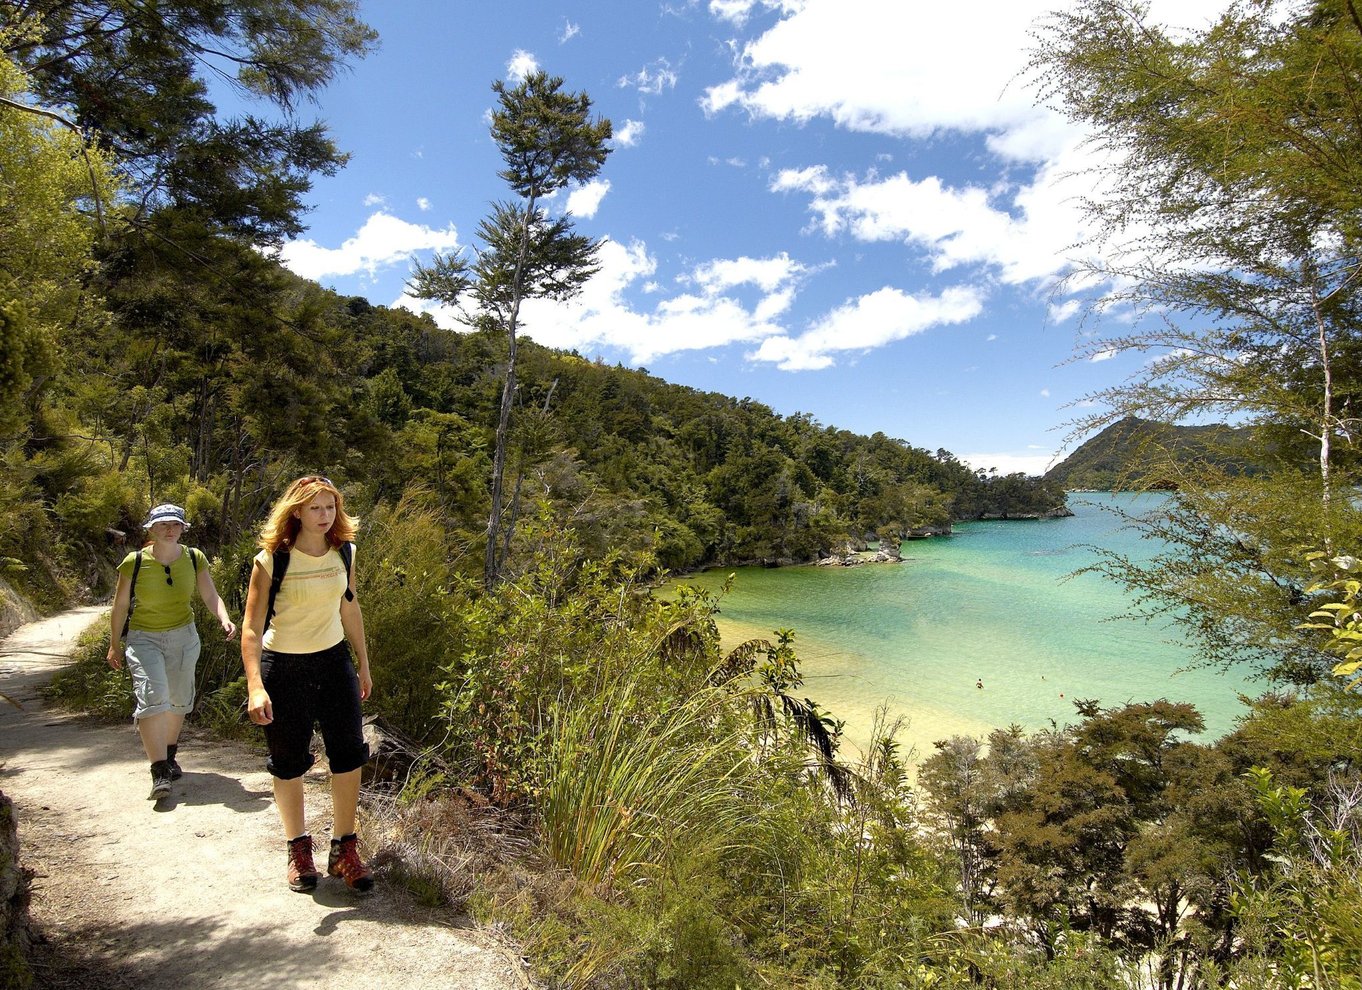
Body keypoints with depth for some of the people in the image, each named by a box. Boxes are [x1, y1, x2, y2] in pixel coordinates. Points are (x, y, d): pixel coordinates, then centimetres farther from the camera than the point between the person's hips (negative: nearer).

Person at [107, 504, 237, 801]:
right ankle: (160, 772, -15)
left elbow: (210, 596, -5)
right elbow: (120, 605, -1)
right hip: (144, 639, -3)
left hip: (184, 637, 3)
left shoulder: (194, 558, -6)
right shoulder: (134, 562, -12)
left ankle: (169, 755, 35)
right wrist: (115, 645, 6)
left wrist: (224, 619, -25)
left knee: (178, 699, 13)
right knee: (153, 697, -18)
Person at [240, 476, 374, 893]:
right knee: (288, 764, 9)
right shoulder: (271, 560, -15)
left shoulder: (344, 552, -1)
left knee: (349, 756, 0)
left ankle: (344, 850, 16)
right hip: (282, 669, -3)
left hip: (334, 661, 4)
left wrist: (363, 665, 14)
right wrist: (255, 686, -26)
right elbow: (251, 628, -16)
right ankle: (299, 850, 29)